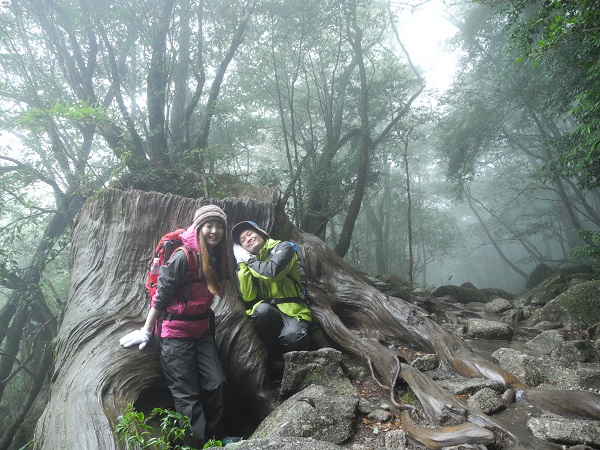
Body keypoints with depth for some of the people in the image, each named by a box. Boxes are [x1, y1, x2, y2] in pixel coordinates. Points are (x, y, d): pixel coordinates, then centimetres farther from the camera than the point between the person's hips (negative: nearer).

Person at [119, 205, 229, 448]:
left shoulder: (216, 257, 3)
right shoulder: (183, 256, -19)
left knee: (215, 384, 4)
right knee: (187, 394, 1)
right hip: (177, 333, -7)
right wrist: (146, 331, -10)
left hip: (202, 330, 7)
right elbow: (161, 294, -14)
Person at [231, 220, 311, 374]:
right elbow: (248, 298, -2)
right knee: (261, 309, -32)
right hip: (269, 314, 4)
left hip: (293, 311, -4)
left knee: (292, 336, -35)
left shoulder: (283, 248, -2)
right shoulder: (248, 263, 12)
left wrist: (249, 260, -7)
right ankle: (277, 357, -10)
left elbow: (272, 272, -24)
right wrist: (242, 264, -4)